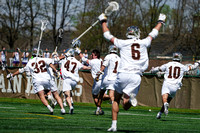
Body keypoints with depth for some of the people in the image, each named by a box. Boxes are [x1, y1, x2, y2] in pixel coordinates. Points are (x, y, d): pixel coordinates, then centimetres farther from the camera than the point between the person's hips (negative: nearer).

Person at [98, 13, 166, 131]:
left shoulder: (123, 43, 4)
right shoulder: (144, 43, 9)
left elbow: (107, 35, 16)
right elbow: (153, 34, 28)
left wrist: (103, 21, 32)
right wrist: (160, 21, 45)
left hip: (123, 74, -1)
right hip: (136, 76, 1)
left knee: (116, 99, 20)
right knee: (126, 107, 2)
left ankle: (114, 125, 14)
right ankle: (130, 98, -33)